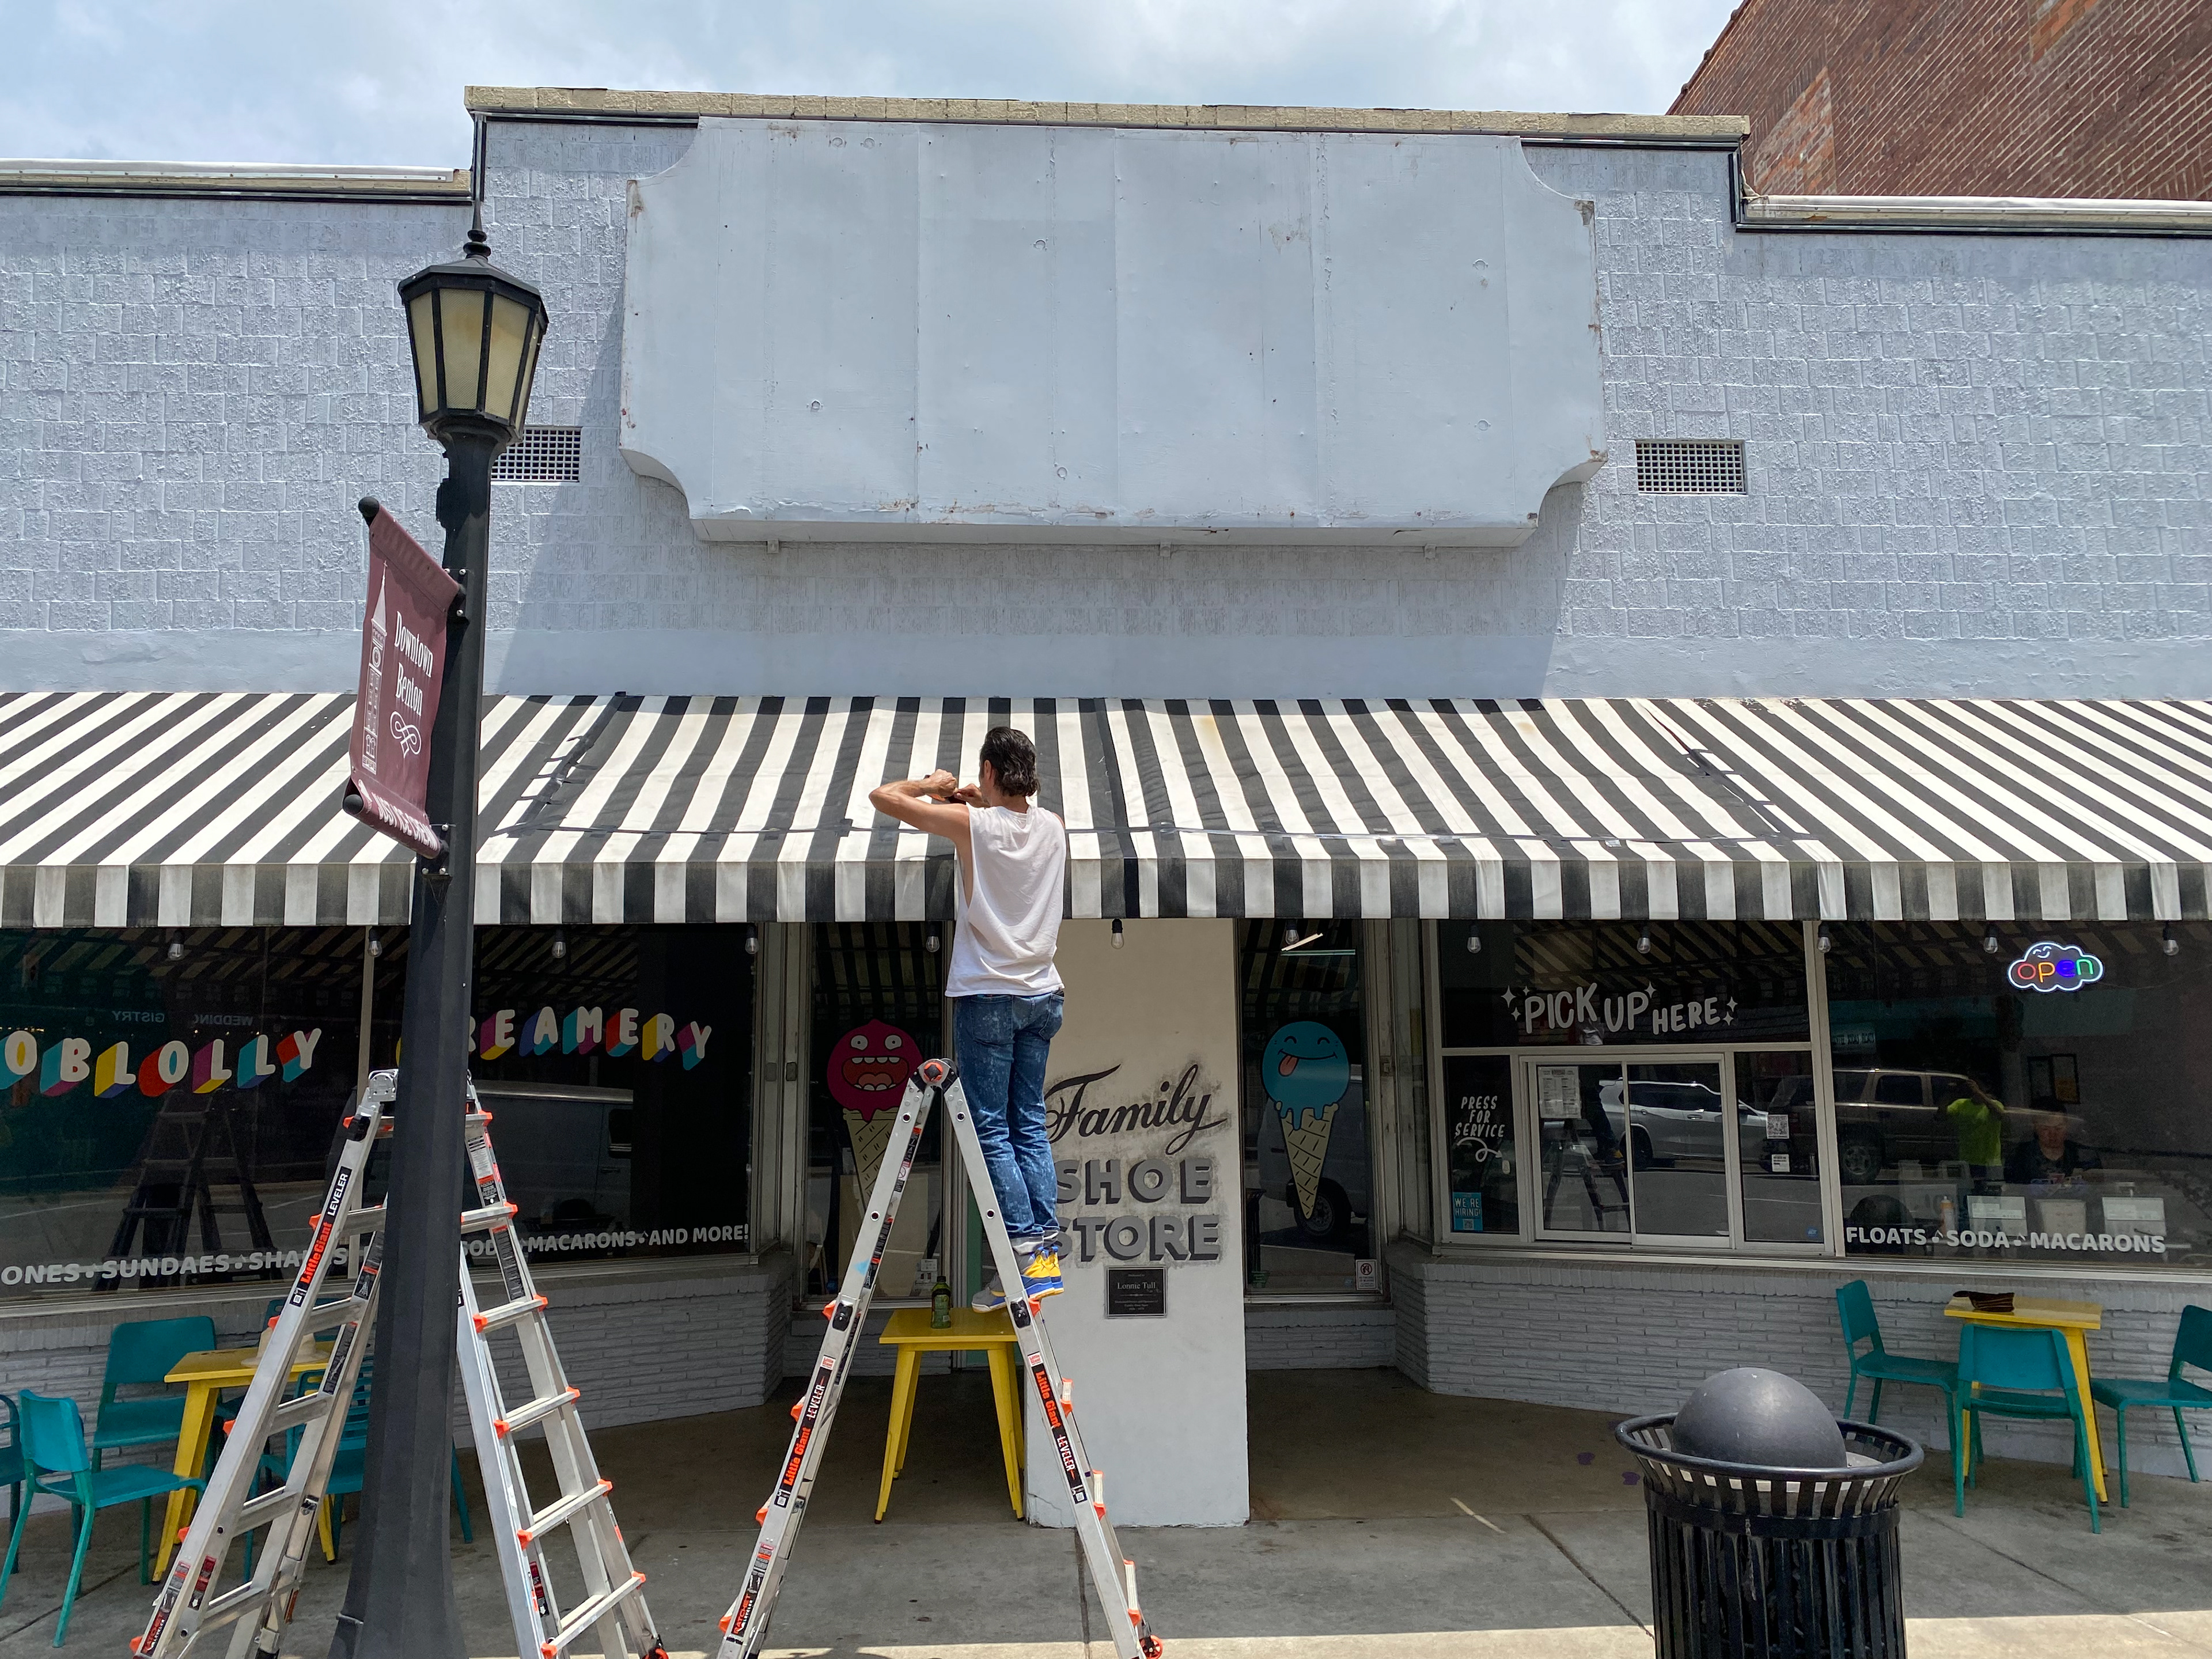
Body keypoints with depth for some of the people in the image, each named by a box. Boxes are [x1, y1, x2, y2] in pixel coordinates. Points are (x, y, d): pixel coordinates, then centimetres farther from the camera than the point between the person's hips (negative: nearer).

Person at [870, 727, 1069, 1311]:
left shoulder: (971, 823, -12)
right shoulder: (1053, 827, 4)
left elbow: (883, 797, -8)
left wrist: (932, 786, 8)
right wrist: (981, 801, 21)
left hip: (987, 997, -5)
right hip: (1042, 994, 6)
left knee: (992, 1131, 0)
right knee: (1031, 1125, 11)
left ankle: (1026, 1255, -3)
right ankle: (1048, 1251, 9)